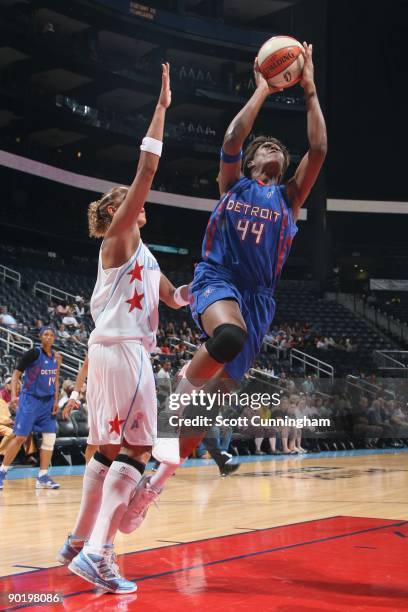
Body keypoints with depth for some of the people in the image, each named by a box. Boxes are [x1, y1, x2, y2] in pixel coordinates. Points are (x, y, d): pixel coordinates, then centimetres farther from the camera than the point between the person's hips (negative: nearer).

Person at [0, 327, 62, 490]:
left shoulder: (56, 357, 6)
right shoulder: (33, 353, -12)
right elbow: (16, 374, -12)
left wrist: (56, 400, 5)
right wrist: (14, 395, -23)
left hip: (48, 401, 6)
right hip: (30, 399, -6)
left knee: (50, 438, 0)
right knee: (20, 437, -6)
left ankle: (43, 477, 6)